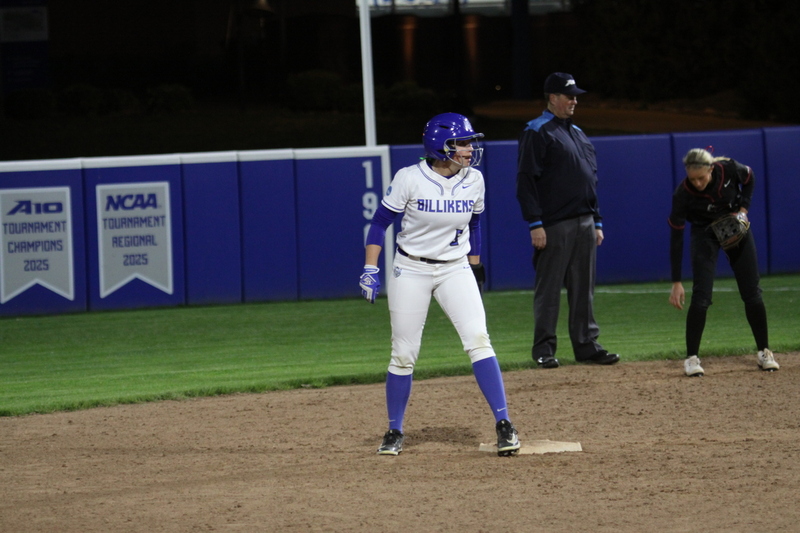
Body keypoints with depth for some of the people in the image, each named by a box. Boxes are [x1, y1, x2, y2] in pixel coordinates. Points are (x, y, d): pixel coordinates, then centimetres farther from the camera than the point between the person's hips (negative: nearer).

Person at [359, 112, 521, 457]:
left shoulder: (474, 180, -3)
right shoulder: (409, 179, -14)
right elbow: (380, 222, -6)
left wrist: (475, 267, 17)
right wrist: (370, 269, -12)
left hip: (456, 270, 2)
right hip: (411, 271, -2)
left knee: (477, 339, -16)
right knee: (403, 354, 2)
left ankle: (503, 425, -16)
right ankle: (394, 432, 18)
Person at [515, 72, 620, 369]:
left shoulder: (578, 134, 20)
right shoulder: (537, 133, -5)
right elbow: (526, 180, -11)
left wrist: (597, 222, 18)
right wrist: (534, 224, -18)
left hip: (584, 223, 7)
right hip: (554, 226, -7)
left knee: (584, 289, 8)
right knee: (549, 289, -3)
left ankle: (586, 345, 12)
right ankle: (543, 349, 1)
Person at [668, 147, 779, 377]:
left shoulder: (729, 169, -27)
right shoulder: (683, 194, -30)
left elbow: (749, 179, -2)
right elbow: (676, 238, -25)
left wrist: (743, 210, -14)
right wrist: (676, 282, -25)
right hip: (704, 234, -2)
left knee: (752, 292, 0)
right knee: (701, 295, -14)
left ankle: (764, 352, 12)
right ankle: (691, 357, -6)